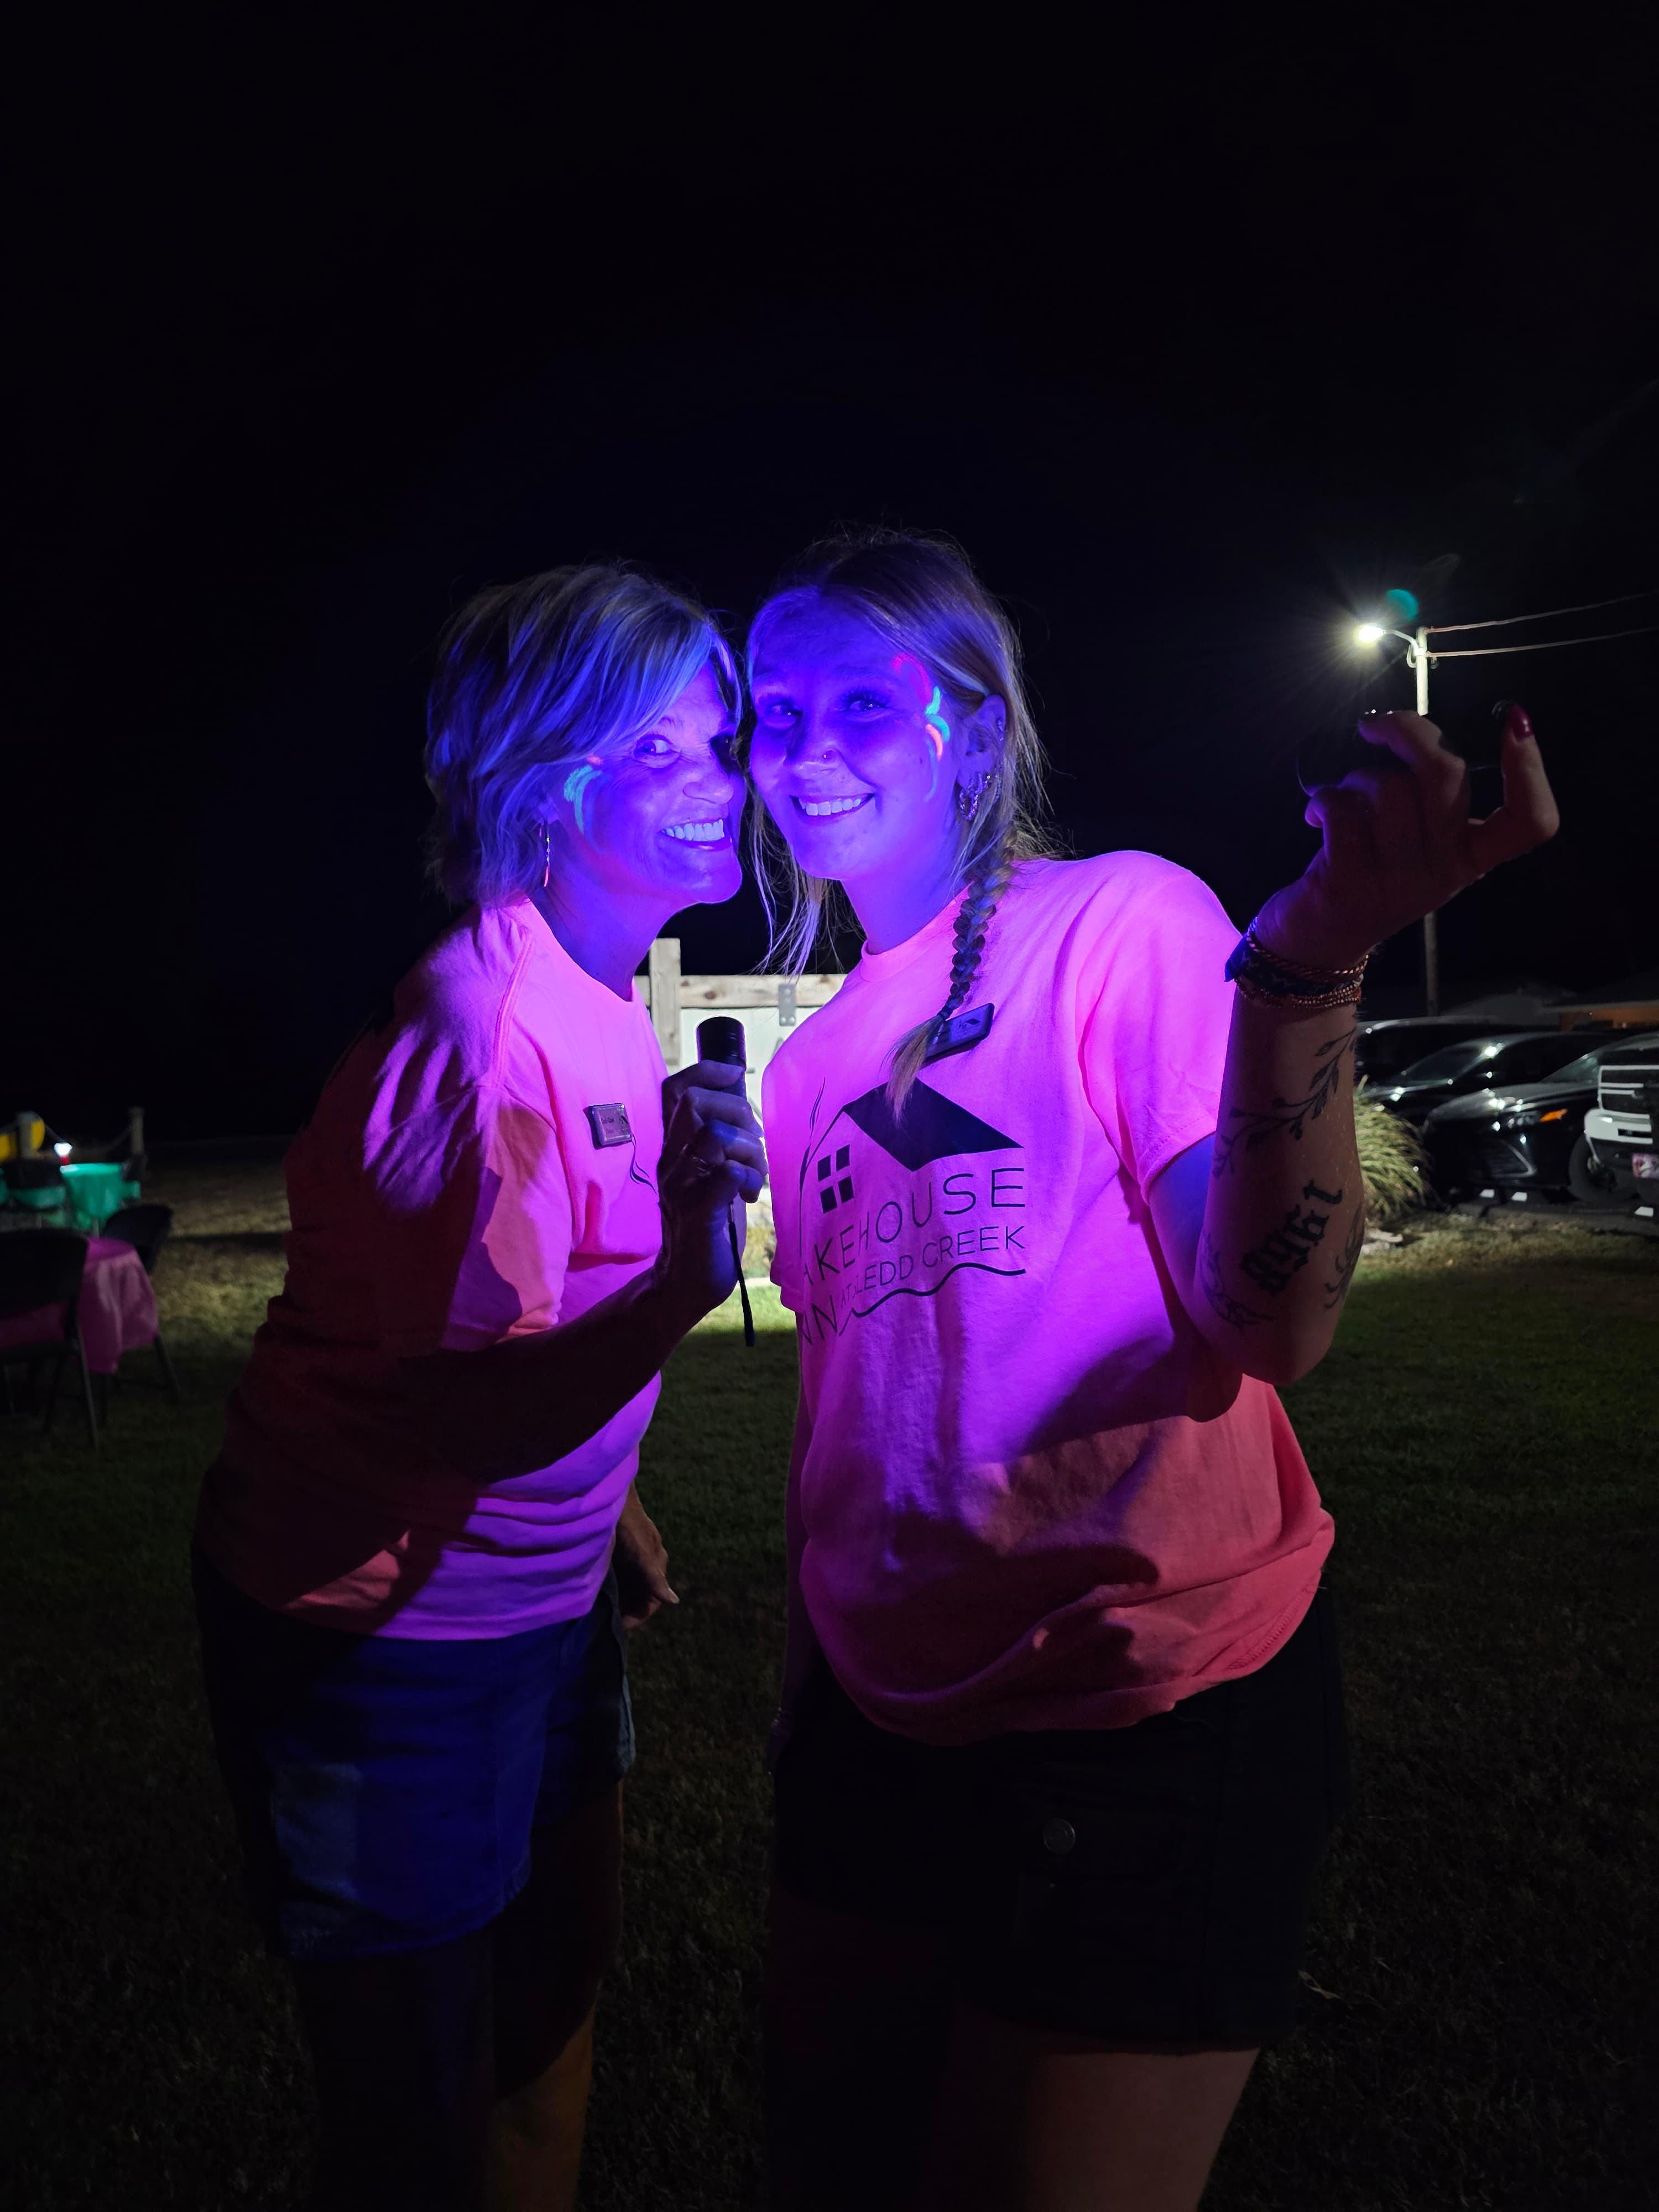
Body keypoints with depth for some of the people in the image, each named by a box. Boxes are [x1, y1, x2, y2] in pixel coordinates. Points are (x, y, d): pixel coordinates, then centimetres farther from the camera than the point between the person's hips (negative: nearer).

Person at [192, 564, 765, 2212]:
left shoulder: (601, 992, 1)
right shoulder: (486, 1021, -26)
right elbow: (470, 1411, -32)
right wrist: (681, 1287, -47)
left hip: (538, 1606, 8)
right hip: (385, 1640, -8)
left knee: (551, 2005, 26)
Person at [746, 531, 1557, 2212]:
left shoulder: (1121, 923, -11)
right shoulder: (816, 1059, 8)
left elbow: (1267, 1327, -24)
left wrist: (1310, 965, -37)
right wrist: (809, 1667, 17)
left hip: (1144, 1731, -6)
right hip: (881, 1723, 7)